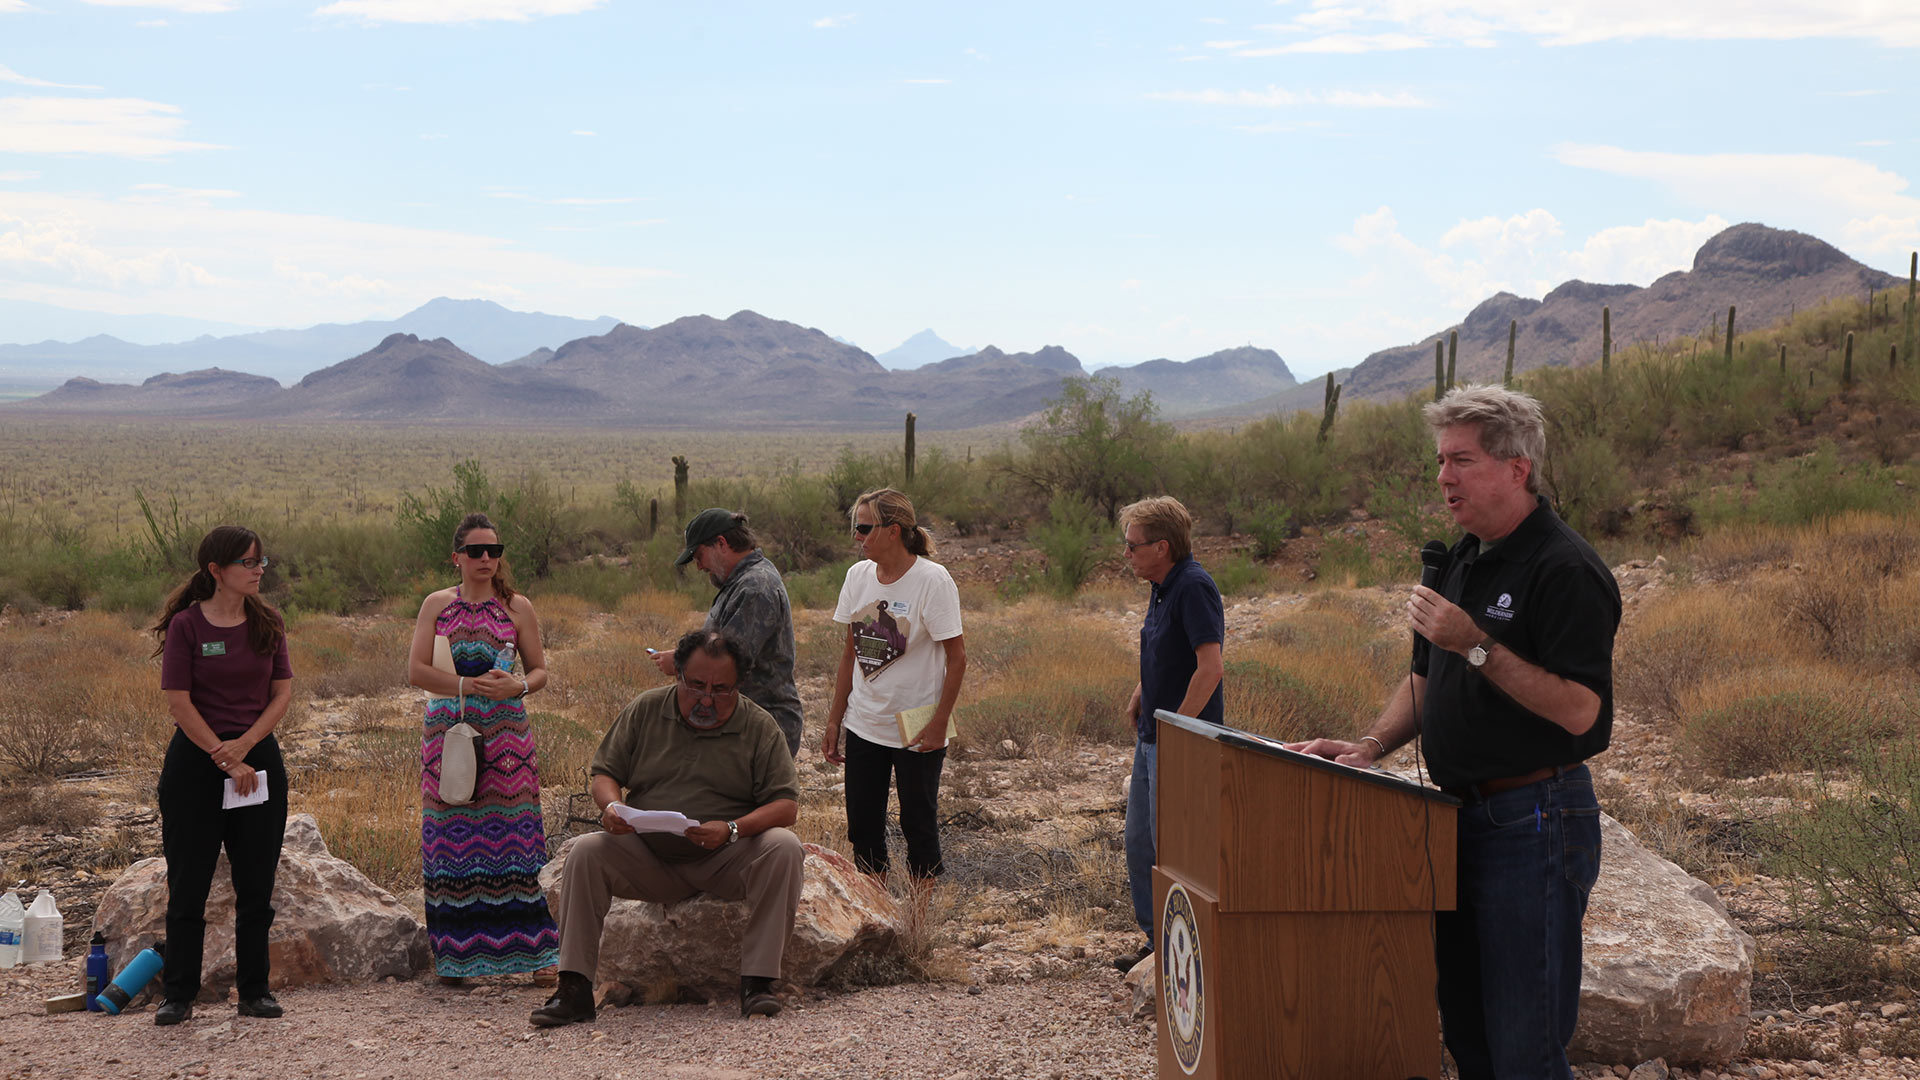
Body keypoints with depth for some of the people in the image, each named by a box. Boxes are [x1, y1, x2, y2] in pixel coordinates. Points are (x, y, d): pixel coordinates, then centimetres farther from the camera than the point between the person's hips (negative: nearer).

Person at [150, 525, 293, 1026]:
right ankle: (178, 996, 9)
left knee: (256, 884, 5)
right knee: (188, 884, 1)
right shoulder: (186, 624, -6)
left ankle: (254, 990, 14)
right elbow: (179, 701, -10)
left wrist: (244, 745, -10)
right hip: (195, 759, -3)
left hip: (257, 758, 3)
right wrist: (223, 758, -12)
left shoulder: (268, 623, 6)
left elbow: (283, 692, 4)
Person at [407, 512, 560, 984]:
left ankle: (533, 950, -2)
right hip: (447, 730, 1)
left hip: (505, 733, 0)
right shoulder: (437, 605, 8)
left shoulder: (517, 607, 7)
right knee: (452, 839, -2)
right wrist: (468, 685, -12)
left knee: (512, 837, -5)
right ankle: (456, 956, 4)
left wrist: (517, 686, -11)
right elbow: (416, 670, 1)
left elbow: (539, 669, 11)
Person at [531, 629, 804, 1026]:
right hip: (651, 859, 1)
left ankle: (758, 980, -27)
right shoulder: (644, 711, 5)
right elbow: (604, 774, 9)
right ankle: (574, 989, -23)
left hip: (726, 861, -1)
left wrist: (733, 829, -24)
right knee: (585, 851, -24)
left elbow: (786, 805, -6)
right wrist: (611, 806, -16)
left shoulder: (759, 728, 0)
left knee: (784, 847, -29)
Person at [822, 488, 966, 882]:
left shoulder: (932, 579, -14)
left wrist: (938, 724, -14)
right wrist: (834, 721, 10)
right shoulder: (858, 575, 4)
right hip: (863, 726, 6)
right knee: (862, 827, 9)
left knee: (918, 824, 5)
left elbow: (957, 657, -11)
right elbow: (851, 652, 12)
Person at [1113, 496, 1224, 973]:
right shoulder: (1162, 587, 11)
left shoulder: (1194, 588, -19)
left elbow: (1210, 668, -26)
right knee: (1140, 843, 15)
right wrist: (1139, 696, 15)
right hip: (1153, 736, 10)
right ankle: (1156, 939, 27)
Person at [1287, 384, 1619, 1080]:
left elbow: (1579, 709, -23)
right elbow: (1427, 680, 22)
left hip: (1535, 820, -9)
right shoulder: (1463, 560, 13)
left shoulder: (1565, 570, -15)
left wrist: (1477, 646, -25)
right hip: (1462, 815, 9)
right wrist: (1370, 748, 7)